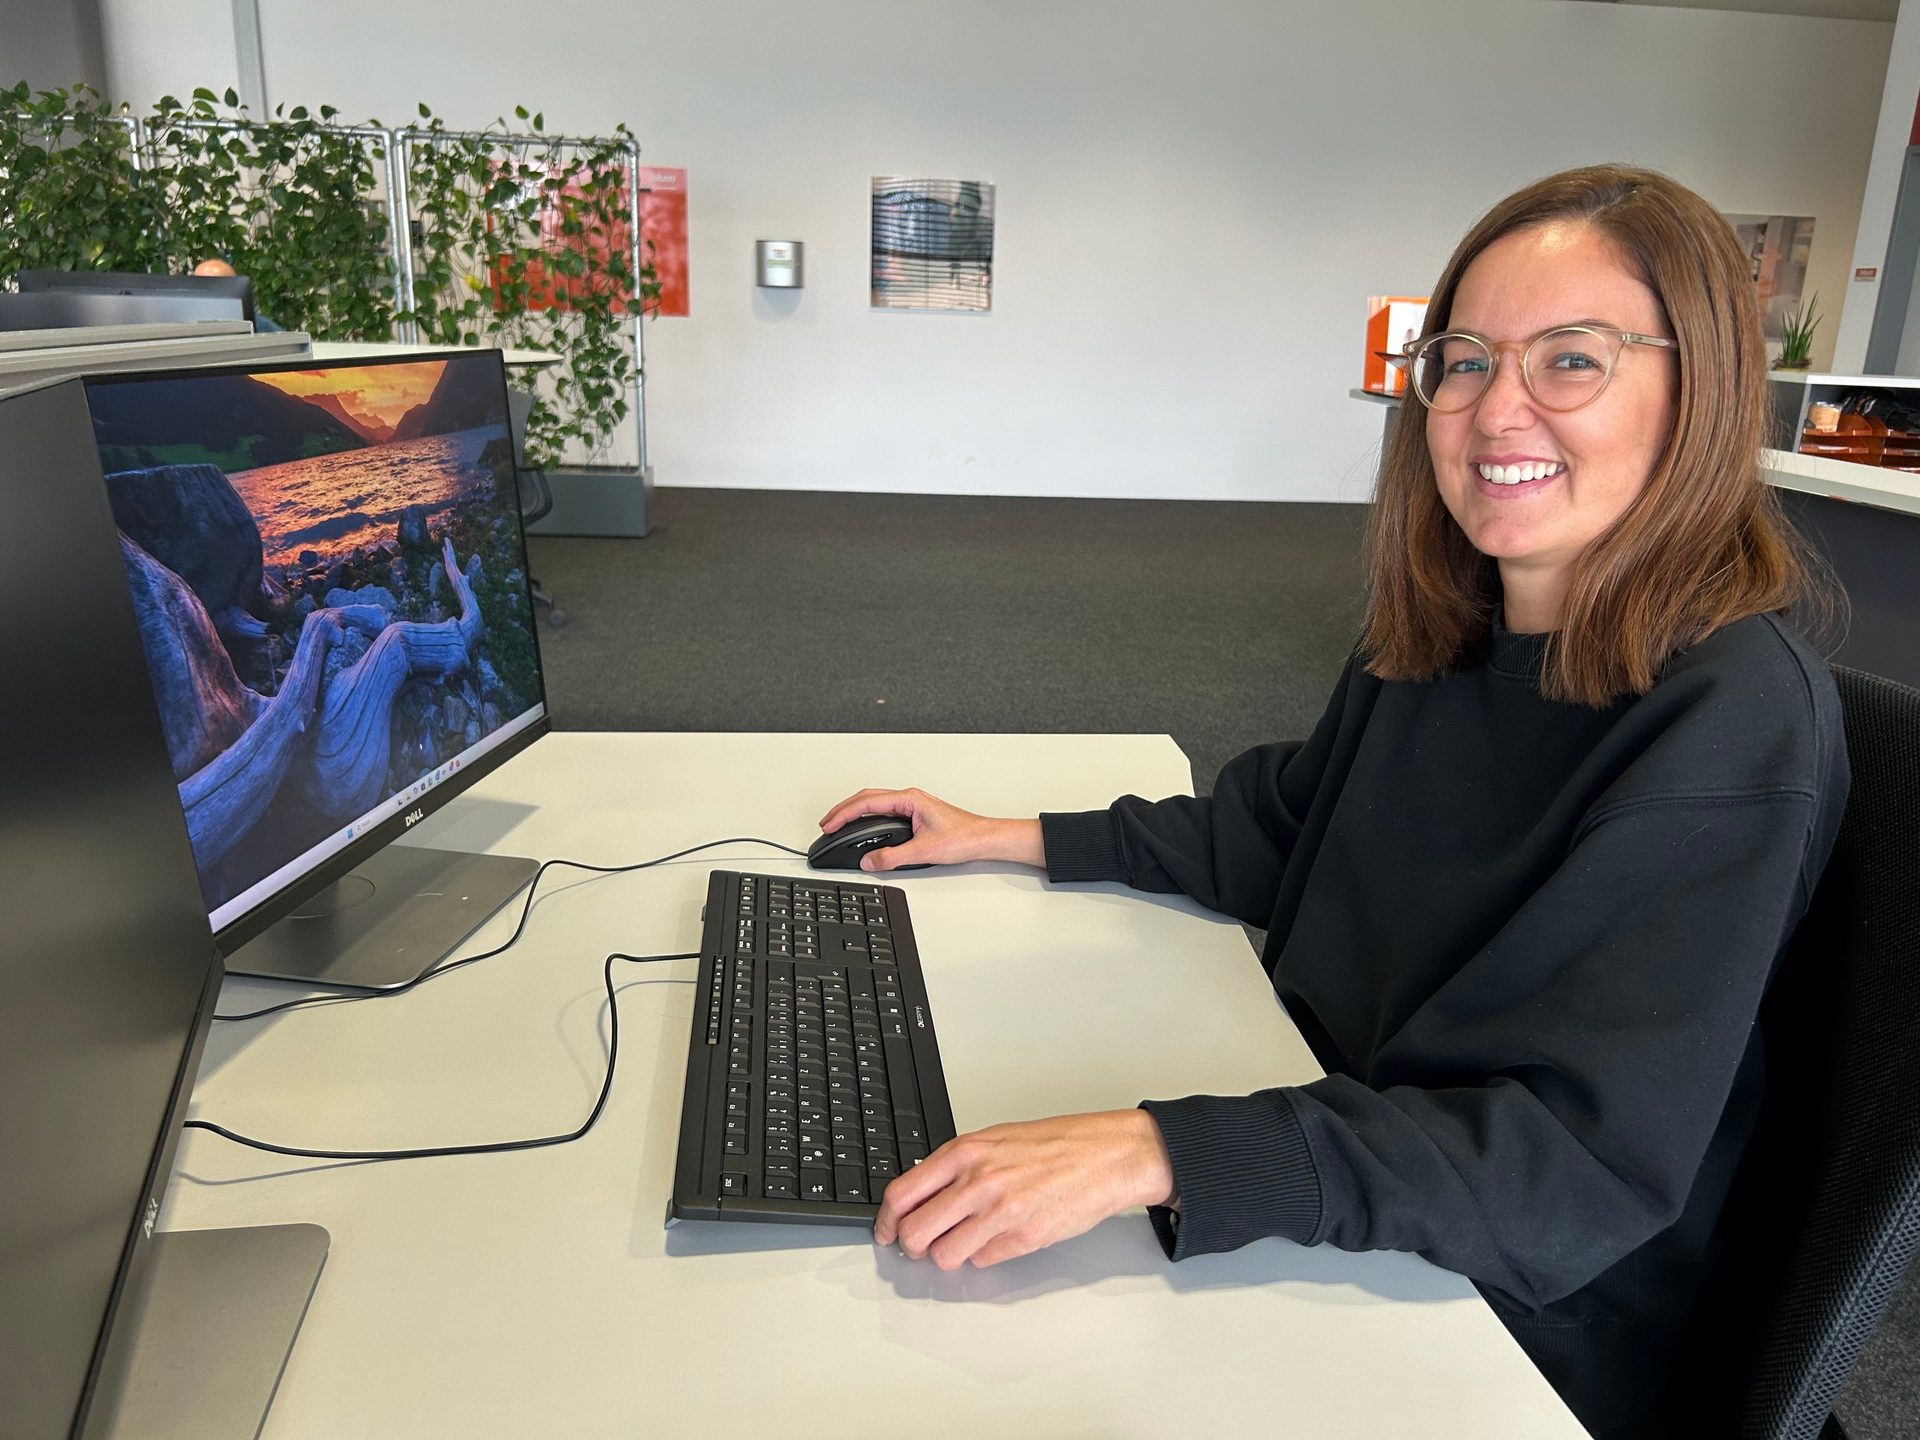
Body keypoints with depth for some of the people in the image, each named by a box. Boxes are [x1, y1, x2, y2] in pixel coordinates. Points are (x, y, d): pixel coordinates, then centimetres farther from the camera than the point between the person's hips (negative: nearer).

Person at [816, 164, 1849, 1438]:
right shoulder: (1437, 631, -2)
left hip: (1511, 1321, -5)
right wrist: (1011, 839, 7)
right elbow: (1279, 832, 12)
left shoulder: (1733, 718, -25)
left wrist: (1152, 1155, -40)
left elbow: (1587, 1164, -30)